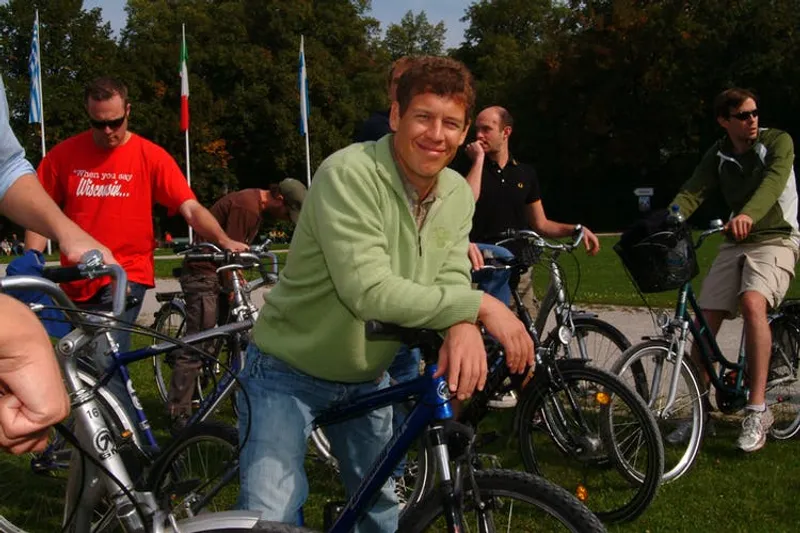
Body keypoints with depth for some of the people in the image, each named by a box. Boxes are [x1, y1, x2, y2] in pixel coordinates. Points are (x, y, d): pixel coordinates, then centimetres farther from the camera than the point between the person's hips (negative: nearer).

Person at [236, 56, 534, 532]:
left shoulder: (459, 195, -4)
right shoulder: (348, 174, -27)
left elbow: (452, 283, -10)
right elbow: (369, 291, -36)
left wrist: (464, 327, -35)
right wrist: (480, 305, -32)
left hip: (366, 379, 7)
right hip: (289, 373, -6)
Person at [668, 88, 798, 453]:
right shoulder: (718, 155, 4)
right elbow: (692, 192, -8)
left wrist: (748, 215, -46)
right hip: (735, 243, 5)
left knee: (752, 302, -31)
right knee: (706, 319, -4)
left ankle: (757, 410, -27)